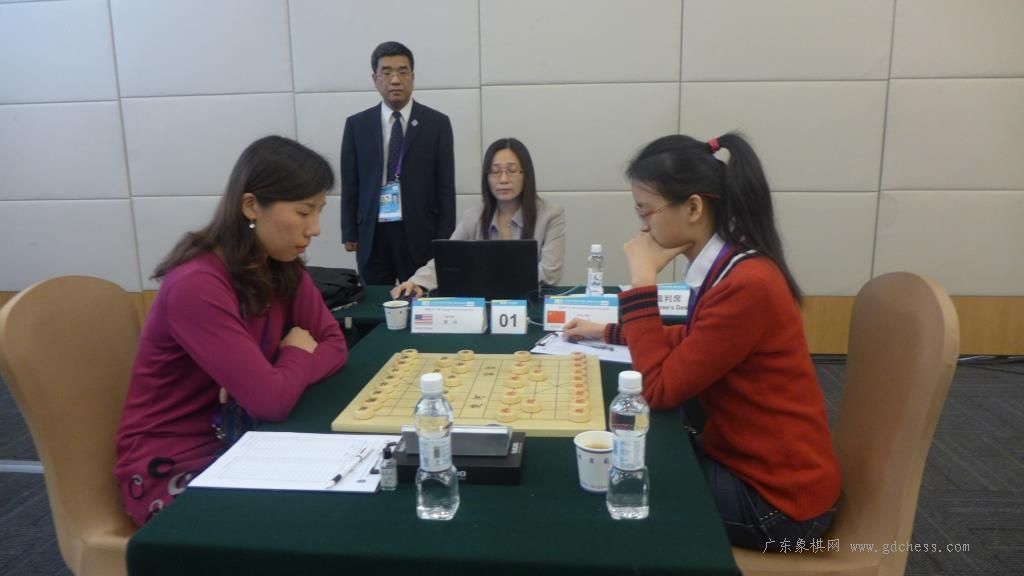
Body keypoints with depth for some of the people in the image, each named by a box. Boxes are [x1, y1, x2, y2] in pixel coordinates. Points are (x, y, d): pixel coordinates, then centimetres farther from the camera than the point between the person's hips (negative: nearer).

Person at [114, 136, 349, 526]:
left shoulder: (283, 268, -3)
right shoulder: (196, 285, -27)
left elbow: (334, 344, -1)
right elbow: (271, 401, -30)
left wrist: (271, 378, -19)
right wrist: (296, 353, -9)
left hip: (235, 443, 6)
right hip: (171, 467, -6)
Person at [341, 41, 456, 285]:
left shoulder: (437, 123, 2)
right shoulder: (356, 124, 6)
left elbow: (445, 186, 1)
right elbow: (349, 184, 7)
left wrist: (445, 240, -3)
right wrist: (349, 234, 2)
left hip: (420, 236, -1)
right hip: (372, 237, 1)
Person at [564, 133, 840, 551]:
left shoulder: (745, 284, -28)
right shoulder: (729, 267, 1)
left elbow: (659, 389, -22)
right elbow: (692, 341, 20)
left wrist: (641, 279, -20)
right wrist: (607, 333, 16)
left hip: (775, 497, -8)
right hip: (746, 459, 8)